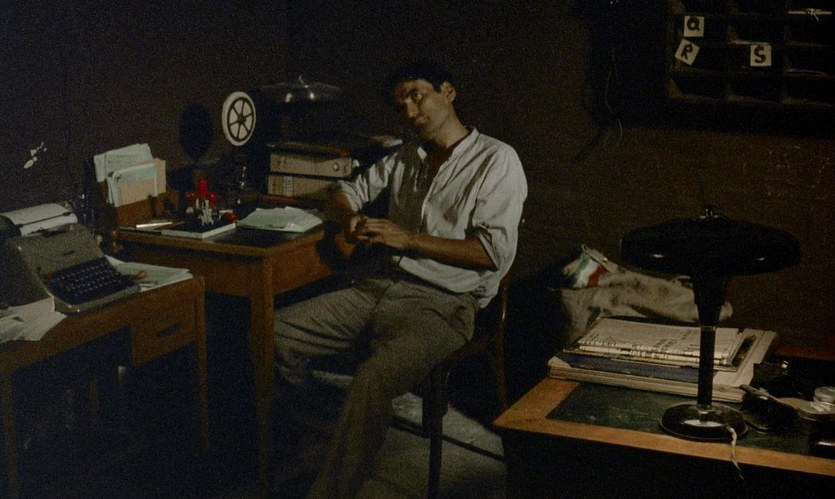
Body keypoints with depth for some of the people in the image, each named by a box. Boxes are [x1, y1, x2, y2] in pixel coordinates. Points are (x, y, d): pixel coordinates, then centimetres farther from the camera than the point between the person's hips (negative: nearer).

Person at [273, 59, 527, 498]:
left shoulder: (497, 160, -2)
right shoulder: (405, 158, 17)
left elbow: (495, 251, -12)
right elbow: (344, 194, 27)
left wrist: (409, 239, -12)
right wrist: (351, 219, 1)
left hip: (443, 303, -7)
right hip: (381, 286, 7)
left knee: (372, 379, -34)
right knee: (277, 333, -11)